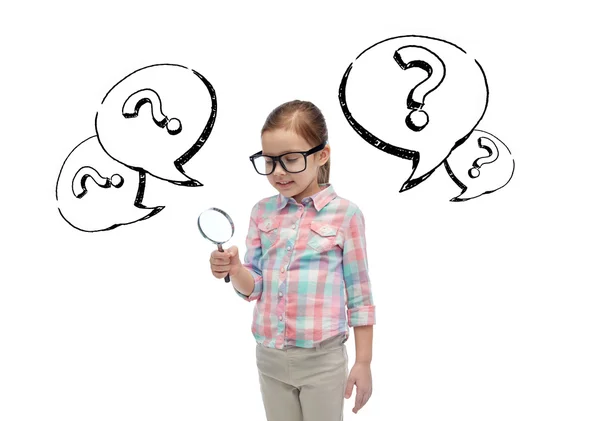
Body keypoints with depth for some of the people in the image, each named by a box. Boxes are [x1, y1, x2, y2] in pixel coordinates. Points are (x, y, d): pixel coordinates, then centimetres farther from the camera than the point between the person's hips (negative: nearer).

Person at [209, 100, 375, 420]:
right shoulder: (262, 212, 1)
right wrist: (235, 270, -18)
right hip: (270, 357, 4)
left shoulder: (345, 214, -10)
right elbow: (254, 287, 4)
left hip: (322, 360, -3)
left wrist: (363, 362, -3)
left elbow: (359, 295, -5)